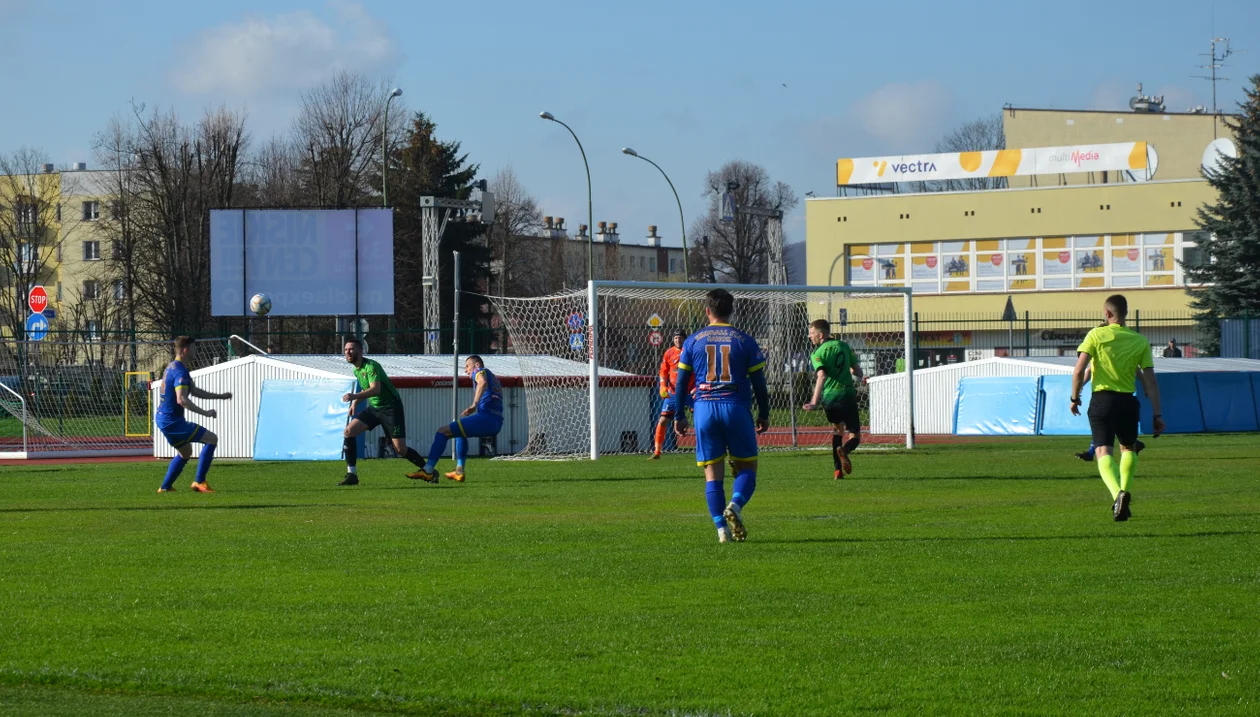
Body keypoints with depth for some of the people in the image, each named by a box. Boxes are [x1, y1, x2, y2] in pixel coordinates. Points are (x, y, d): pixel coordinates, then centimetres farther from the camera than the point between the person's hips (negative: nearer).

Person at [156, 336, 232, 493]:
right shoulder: (180, 371, -19)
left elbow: (194, 391, 25)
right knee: (211, 439, -9)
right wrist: (205, 412, -27)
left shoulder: (173, 368, 15)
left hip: (163, 419, 11)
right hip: (171, 421, -11)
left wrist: (220, 396, 24)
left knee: (186, 452, 27)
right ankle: (199, 482, -8)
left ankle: (165, 487, 27)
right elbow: (181, 399, -31)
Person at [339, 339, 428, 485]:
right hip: (374, 408, 8)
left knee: (400, 449, -12)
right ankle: (351, 475, -8)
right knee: (348, 431, -11)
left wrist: (355, 396, -46)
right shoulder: (356, 370, 7)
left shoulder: (370, 366, -20)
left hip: (390, 407, -8)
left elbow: (376, 389, -36)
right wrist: (355, 402, 17)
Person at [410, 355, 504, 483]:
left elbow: (483, 382, -19)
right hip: (497, 424, 10)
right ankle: (459, 472, 26)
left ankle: (428, 471, -19)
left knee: (443, 432, -10)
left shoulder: (480, 371, 6)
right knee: (461, 433, 36)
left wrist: (474, 405, -19)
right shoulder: (494, 378, 33)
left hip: (486, 417, -10)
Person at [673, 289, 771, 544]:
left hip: (704, 409, 1)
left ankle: (722, 527, -5)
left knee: (712, 473, 5)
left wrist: (679, 415, 15)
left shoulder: (693, 341, 6)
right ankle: (735, 505, -21)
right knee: (747, 467, 7)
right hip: (736, 408, -1)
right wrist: (764, 415, 14)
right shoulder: (744, 340, 3)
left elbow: (681, 381, 7)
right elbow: (759, 382, 4)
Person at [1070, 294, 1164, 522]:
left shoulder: (1096, 335, -3)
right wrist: (1157, 415, 5)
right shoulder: (1140, 341, 5)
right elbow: (1150, 382, 2)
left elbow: (1079, 370, -10)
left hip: (1102, 399, -3)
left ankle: (1118, 493, -31)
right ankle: (1123, 495, 14)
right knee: (1128, 448, 24)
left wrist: (1075, 397, 5)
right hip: (1128, 401, 3)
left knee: (1104, 452, -6)